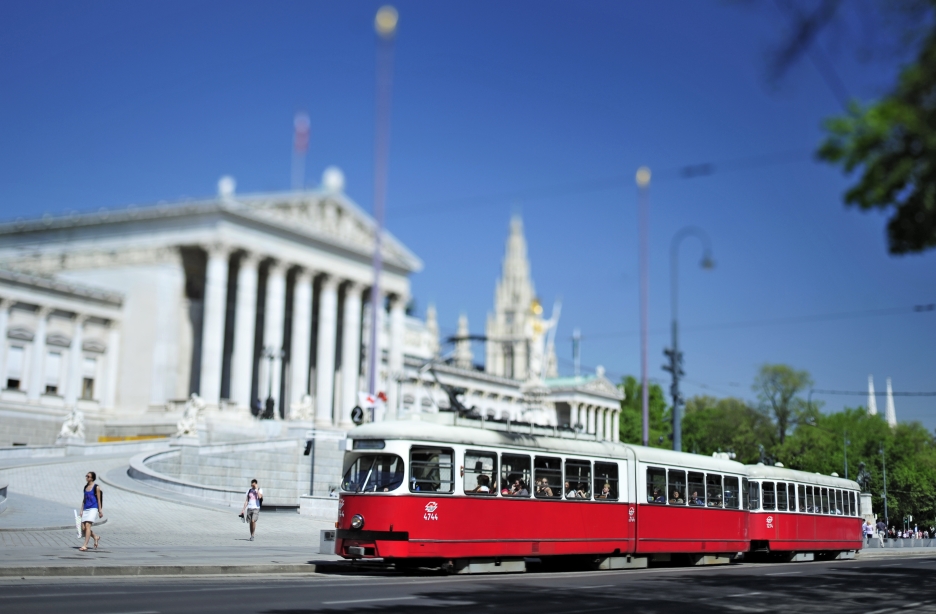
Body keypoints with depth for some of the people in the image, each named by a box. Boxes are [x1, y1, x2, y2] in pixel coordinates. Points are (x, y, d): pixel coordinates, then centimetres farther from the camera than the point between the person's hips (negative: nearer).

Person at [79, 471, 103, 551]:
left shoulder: (96, 487, -4)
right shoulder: (85, 487, 14)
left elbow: (99, 499, -4)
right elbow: (84, 499, 18)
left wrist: (100, 511, -6)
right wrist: (81, 510, 13)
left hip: (93, 509, -7)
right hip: (86, 509, 7)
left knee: (87, 525, -18)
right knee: (83, 528, 2)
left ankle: (85, 546, -18)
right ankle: (96, 537, 26)